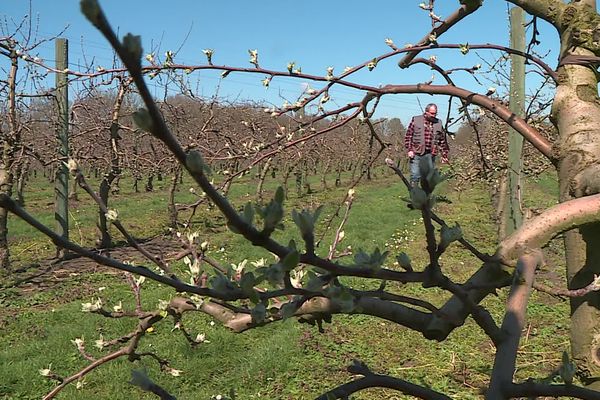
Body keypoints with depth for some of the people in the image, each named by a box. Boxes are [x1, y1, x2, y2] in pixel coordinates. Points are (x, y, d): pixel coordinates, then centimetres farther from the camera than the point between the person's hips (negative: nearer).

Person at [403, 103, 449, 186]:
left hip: (430, 155, 3)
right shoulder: (416, 120, 2)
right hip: (416, 154, -3)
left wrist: (444, 156, 12)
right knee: (415, 176, -4)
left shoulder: (438, 123, 10)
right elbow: (408, 136, 1)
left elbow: (443, 141, 14)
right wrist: (409, 150, -8)